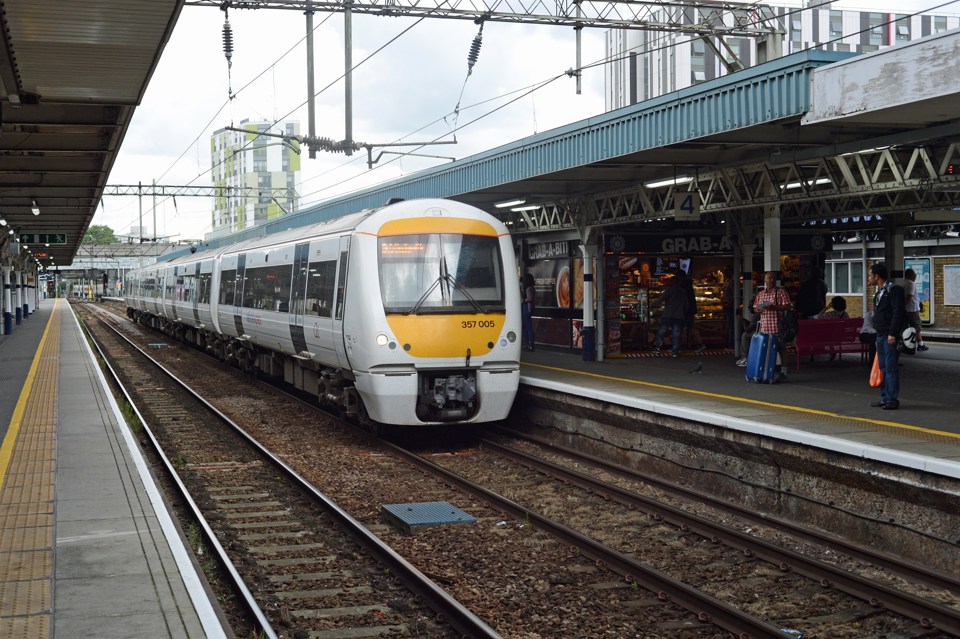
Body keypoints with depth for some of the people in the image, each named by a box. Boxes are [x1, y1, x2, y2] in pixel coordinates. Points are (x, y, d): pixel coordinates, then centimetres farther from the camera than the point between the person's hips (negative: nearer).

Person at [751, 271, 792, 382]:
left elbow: (788, 307, -7)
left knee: (781, 349, -2)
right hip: (764, 326, 5)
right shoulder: (760, 295, 16)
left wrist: (774, 307, -17)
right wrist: (758, 309, -2)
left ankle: (783, 373, 4)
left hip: (777, 326, -5)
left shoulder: (780, 292, -1)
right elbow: (755, 308, 21)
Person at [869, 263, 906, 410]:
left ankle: (892, 399, -5)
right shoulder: (880, 292, 18)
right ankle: (885, 398, 16)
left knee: (891, 368, -8)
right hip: (881, 335, 9)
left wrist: (892, 333, -22)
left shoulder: (893, 290, -12)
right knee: (883, 368, 11)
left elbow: (898, 312, -18)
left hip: (890, 336, -9)